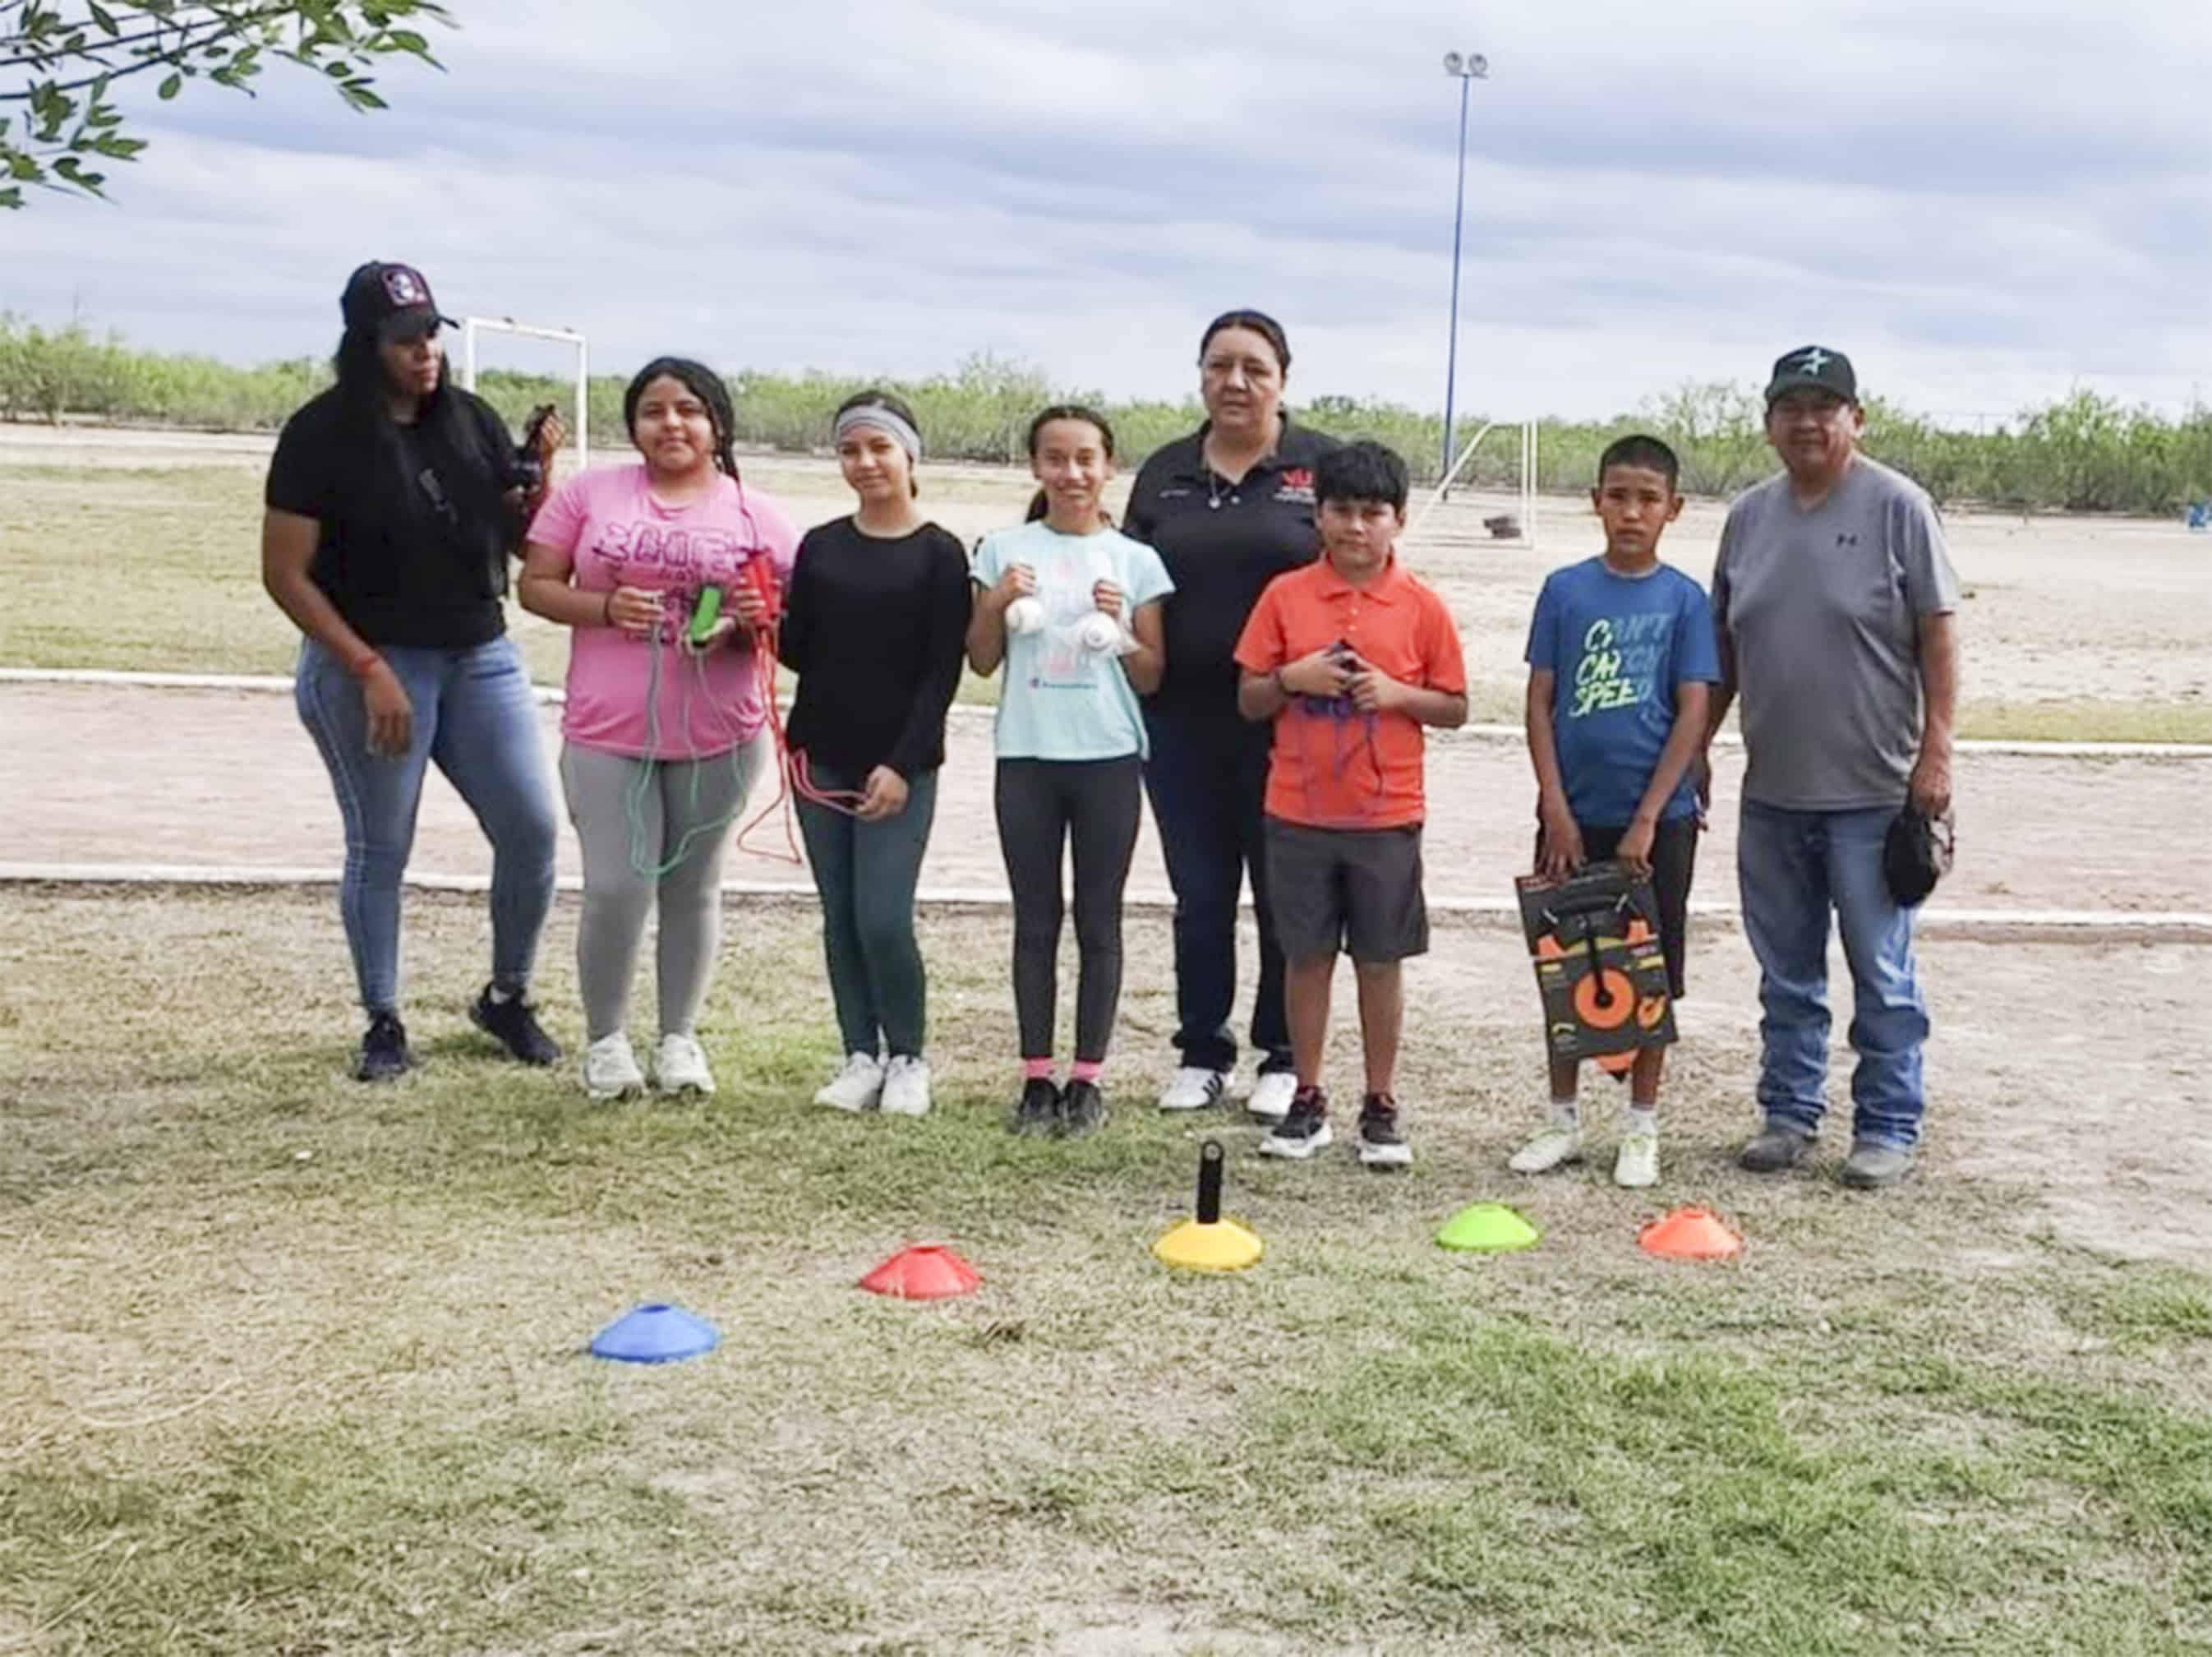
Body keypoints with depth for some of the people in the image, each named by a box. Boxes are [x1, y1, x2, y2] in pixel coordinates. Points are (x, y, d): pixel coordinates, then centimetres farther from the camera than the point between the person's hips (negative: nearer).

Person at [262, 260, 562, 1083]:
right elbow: (286, 574, -11)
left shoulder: (473, 420, 5)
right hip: (370, 662, -5)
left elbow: (521, 541, 9)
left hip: (480, 658, 5)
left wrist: (542, 479, -11)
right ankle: (384, 1025, 18)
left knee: (533, 830, 1)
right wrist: (368, 670, -17)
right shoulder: (321, 435, -9)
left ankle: (507, 999, 21)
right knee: (379, 849, 2)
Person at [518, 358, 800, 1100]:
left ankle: (680, 1037, 25)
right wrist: (605, 607, -14)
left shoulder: (756, 515, 3)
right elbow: (535, 586, 3)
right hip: (608, 732, -1)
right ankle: (605, 1039, 16)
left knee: (692, 886, 11)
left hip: (718, 734, 1)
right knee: (617, 888, -4)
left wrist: (742, 626, -16)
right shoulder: (590, 493, 3)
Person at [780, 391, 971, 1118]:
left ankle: (907, 1058, 9)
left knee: (883, 918, -9)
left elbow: (942, 672, -6)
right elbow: (798, 653, 11)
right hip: (820, 757, 4)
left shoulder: (938, 554, -3)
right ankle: (862, 1056, 18)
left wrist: (903, 764, -13)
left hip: (899, 764, -4)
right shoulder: (819, 547, 9)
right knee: (840, 918, 7)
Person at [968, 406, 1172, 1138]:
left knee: (1098, 921, 5)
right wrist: (996, 603, -10)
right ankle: (1037, 1077, 12)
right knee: (1036, 920, 6)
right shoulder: (1005, 550, 4)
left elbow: (1152, 677, 5)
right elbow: (982, 662, 6)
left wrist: (1120, 627, -12)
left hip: (1107, 757, -1)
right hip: (1026, 756, 1)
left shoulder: (1134, 560, 3)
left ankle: (1087, 1078, 12)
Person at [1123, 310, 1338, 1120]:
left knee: (1285, 894, 6)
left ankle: (1284, 1058, 17)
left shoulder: (1323, 466, 0)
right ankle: (1201, 1052, 21)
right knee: (1198, 893, 10)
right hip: (1182, 719, 3)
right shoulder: (1166, 473, 10)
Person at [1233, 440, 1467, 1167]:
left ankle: (1381, 1107, 17)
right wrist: (1293, 678, -15)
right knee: (1307, 957, 9)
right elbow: (1249, 699, 4)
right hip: (1298, 813, 1)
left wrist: (1395, 693, -14)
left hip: (1386, 817, -1)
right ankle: (1307, 1102, 20)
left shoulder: (1421, 607, -1)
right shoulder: (1286, 596, 2)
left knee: (1380, 961, 6)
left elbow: (1456, 707, 3)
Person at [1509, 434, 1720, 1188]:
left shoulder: (1684, 599, -3)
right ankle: (1564, 1120, 23)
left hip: (1657, 820, -1)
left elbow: (1693, 714, -6)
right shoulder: (1564, 590, 0)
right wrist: (1556, 810, -7)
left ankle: (1642, 1128, 20)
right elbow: (1539, 703, 1)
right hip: (1573, 818, 2)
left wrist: (1648, 820, -12)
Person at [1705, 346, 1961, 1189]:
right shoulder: (1749, 515, 8)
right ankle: (1788, 1113, 25)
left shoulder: (1897, 506, -5)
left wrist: (1935, 750, -12)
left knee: (1882, 974, 2)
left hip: (1872, 792, -5)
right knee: (1785, 974, 14)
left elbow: (1938, 636, -6)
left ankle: (1887, 1127, 13)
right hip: (1771, 790, 5)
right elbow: (1724, 648, 14)